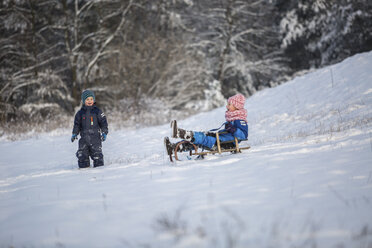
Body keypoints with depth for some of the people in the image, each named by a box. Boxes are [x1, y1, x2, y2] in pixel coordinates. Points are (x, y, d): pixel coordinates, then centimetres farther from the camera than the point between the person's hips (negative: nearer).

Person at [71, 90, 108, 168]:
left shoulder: (97, 111, 4)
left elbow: (103, 123, 4)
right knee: (82, 156, -1)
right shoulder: (80, 113, 11)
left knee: (97, 155, -6)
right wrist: (74, 134, 2)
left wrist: (104, 133, -7)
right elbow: (77, 125, 14)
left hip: (95, 136, -2)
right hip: (84, 137, 3)